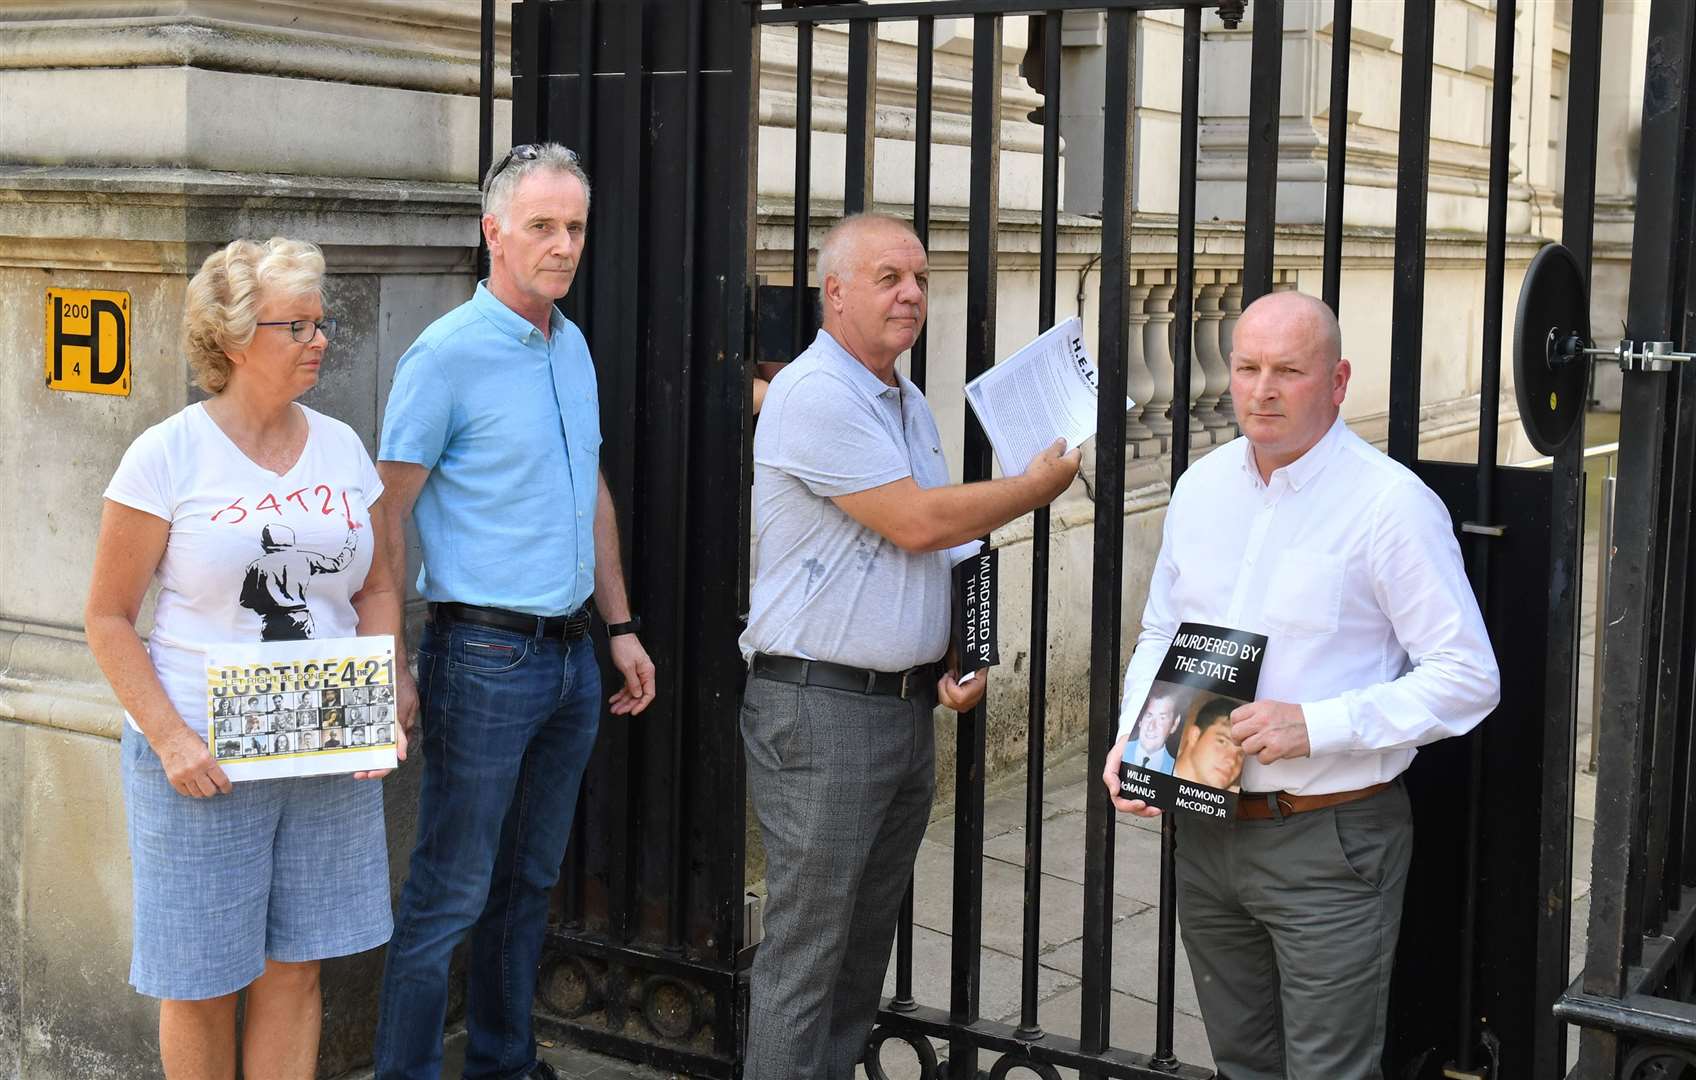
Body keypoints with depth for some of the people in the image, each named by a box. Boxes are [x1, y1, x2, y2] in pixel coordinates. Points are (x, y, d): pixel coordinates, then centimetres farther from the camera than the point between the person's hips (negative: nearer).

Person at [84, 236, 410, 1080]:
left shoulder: (341, 447, 7)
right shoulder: (168, 455, -7)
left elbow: (377, 589, 14)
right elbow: (108, 619, -5)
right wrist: (171, 738, -15)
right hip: (201, 760, -4)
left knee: (293, 970, 10)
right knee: (201, 983, 7)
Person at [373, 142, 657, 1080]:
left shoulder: (574, 347, 12)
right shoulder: (448, 353, -11)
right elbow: (388, 511, -12)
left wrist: (620, 628, 18)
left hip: (571, 655, 7)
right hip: (485, 657, -7)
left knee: (530, 879, 16)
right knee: (450, 893, -2)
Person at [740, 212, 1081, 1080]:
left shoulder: (909, 403, 15)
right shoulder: (815, 395, -14)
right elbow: (916, 522, -18)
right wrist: (1038, 486, -6)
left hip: (906, 705, 9)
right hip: (819, 707, -9)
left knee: (866, 941, 15)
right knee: (806, 951, -3)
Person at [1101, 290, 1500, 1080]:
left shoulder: (1391, 504, -13)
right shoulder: (1203, 486, 7)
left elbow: (1468, 678, -15)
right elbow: (1160, 633, 18)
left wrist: (1317, 725, -24)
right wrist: (1130, 736, 0)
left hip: (1329, 842, -6)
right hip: (1205, 831, 6)